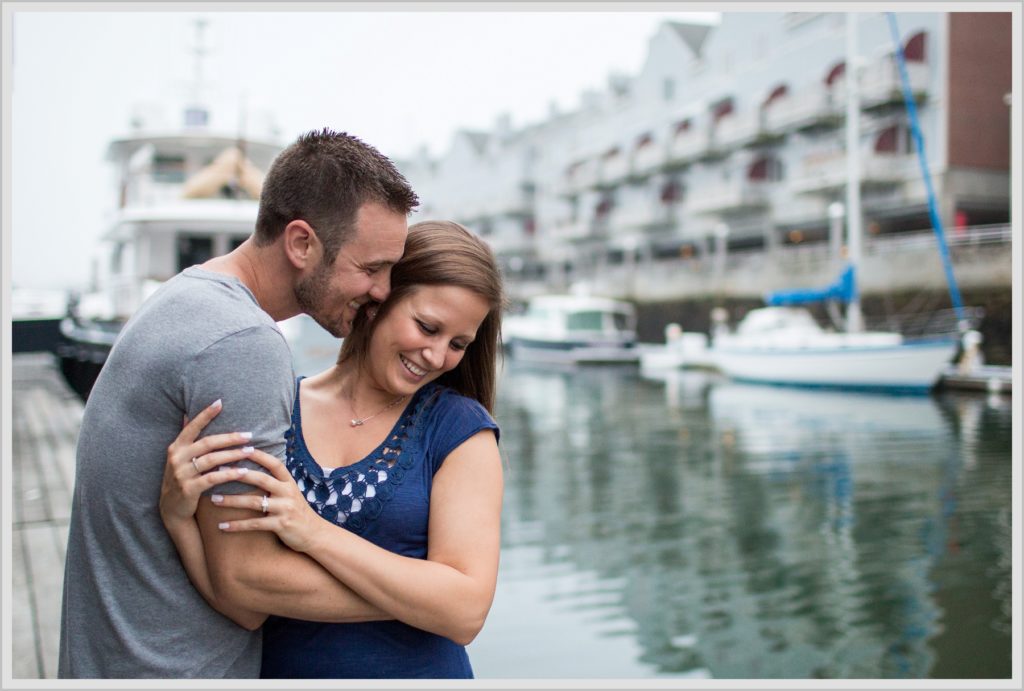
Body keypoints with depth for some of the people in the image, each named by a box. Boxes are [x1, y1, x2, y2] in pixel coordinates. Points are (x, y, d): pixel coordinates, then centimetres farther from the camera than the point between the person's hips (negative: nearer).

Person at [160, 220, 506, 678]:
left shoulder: (459, 428, -10)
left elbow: (465, 611, -19)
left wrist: (313, 533, -26)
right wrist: (178, 513, -25)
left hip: (415, 667, -1)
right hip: (275, 666, 2)